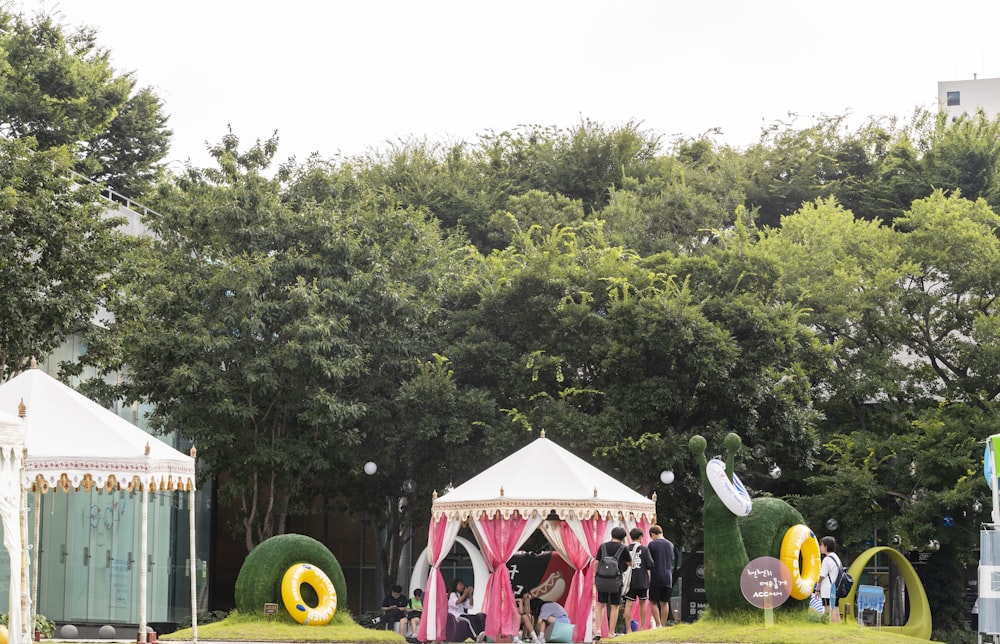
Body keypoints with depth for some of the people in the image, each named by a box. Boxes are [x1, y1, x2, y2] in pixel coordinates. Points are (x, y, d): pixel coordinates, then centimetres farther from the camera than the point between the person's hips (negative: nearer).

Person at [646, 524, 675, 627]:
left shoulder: (652, 544, -8)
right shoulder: (670, 544, 8)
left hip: (656, 577, -5)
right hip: (668, 578, 5)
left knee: (653, 602, 3)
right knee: (664, 602, 10)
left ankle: (658, 624, -8)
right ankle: (663, 626, 10)